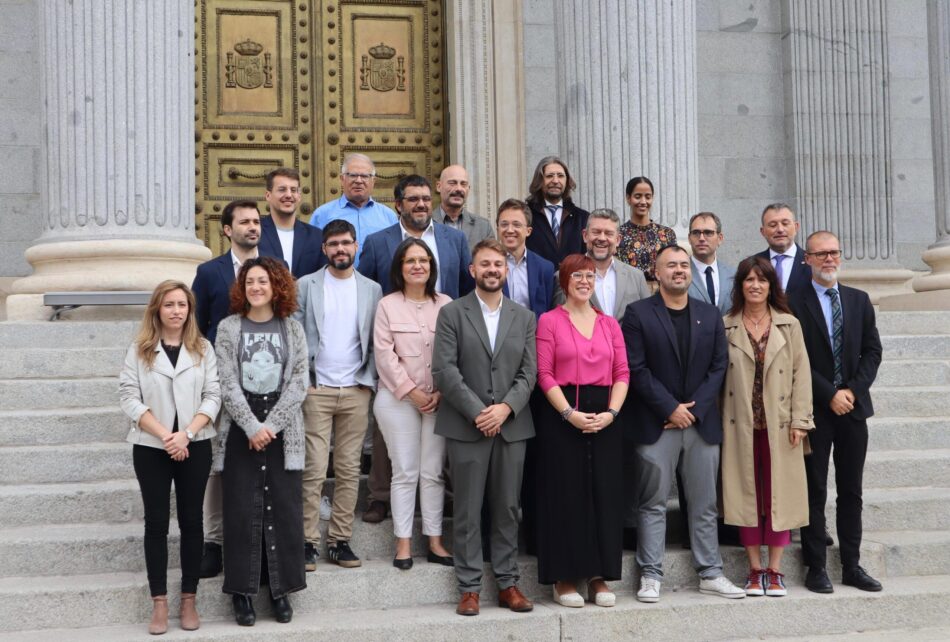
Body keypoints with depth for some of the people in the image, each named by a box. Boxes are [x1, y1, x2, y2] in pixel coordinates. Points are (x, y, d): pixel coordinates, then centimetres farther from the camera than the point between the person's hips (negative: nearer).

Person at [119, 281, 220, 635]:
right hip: (151, 447, -1)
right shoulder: (139, 349, 2)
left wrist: (186, 433, -14)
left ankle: (189, 599, 13)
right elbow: (129, 397, -5)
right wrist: (164, 435, -14)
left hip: (195, 446, 1)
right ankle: (159, 602, 7)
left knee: (191, 521, 5)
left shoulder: (203, 348, 5)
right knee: (156, 523, 2)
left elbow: (213, 396, -1)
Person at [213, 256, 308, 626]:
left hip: (283, 432, 1)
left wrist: (270, 425, -12)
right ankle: (242, 592, 8)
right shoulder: (229, 328, 2)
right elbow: (228, 384, -5)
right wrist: (252, 426, -14)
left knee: (283, 510, 2)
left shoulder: (292, 329, 5)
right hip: (241, 431, -1)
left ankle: (280, 590, 12)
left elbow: (298, 384, -2)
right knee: (241, 510, 0)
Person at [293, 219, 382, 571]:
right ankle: (308, 542, 1)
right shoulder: (306, 285, 4)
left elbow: (376, 341, 10)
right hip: (316, 390, -2)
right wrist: (301, 380, -6)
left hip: (356, 391, 2)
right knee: (313, 470, -5)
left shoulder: (371, 289, 10)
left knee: (349, 470, 4)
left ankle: (340, 540, 11)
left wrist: (369, 380, -2)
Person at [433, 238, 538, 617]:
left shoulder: (524, 317, 12)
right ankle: (469, 588, 8)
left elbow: (529, 373, 5)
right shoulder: (452, 314, 3)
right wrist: (477, 411, -13)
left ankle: (507, 584, 15)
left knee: (507, 509, 7)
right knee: (468, 511, 2)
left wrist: (505, 408, -11)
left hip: (511, 426, 3)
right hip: (466, 426, -2)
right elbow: (444, 370, -6)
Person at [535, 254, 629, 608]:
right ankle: (564, 578, 9)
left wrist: (611, 412, -8)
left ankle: (599, 576, 13)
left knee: (604, 494, 3)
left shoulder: (610, 323, 13)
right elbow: (544, 373, -6)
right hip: (561, 416, -3)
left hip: (605, 417, 4)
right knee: (566, 494, 0)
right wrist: (570, 413, -16)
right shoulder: (549, 321, 2)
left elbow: (622, 373, 7)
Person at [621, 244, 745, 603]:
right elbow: (637, 369, -7)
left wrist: (695, 408, -6)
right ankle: (650, 576, 7)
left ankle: (710, 574, 16)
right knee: (653, 504, 1)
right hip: (656, 424, -3)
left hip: (702, 422, 4)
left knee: (705, 505, 8)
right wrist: (670, 408, -12)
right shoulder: (638, 314, -1)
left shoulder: (710, 315, 11)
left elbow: (719, 367, 6)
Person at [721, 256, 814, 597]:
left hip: (779, 425, 0)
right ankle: (755, 569, 14)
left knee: (779, 493, 2)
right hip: (740, 425, 0)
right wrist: (718, 422, -4)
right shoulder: (726, 327, 4)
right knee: (747, 493, 4)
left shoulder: (789, 325, 5)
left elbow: (801, 373, 3)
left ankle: (775, 570, 12)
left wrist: (799, 420, -4)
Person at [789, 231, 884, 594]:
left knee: (851, 491, 9)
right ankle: (816, 568, 8)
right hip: (815, 410, -4)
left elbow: (872, 351, 6)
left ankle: (852, 565, 16)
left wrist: (852, 390, -7)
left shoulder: (859, 300, 11)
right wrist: (830, 395, -13)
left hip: (853, 406, 4)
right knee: (815, 492, 2)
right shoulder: (794, 303, -4)